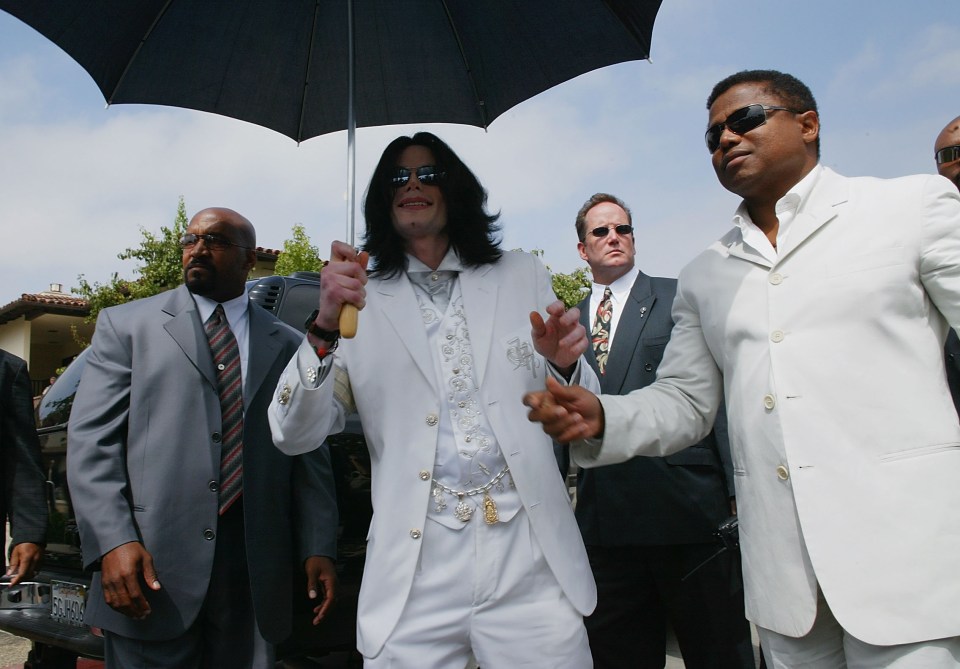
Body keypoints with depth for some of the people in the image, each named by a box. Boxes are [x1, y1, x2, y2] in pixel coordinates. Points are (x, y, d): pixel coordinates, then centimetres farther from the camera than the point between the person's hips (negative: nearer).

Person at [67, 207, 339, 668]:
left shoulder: (287, 345, 10)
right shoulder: (125, 325, 7)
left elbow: (310, 456, 8)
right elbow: (90, 441, -1)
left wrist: (318, 549, -1)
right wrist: (114, 542, -12)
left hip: (254, 573, 2)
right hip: (152, 566, -1)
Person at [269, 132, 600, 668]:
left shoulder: (522, 276, 7)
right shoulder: (362, 300, 5)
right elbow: (295, 436, -1)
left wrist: (564, 364, -12)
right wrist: (325, 327, -18)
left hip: (532, 562, 1)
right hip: (416, 570, 0)